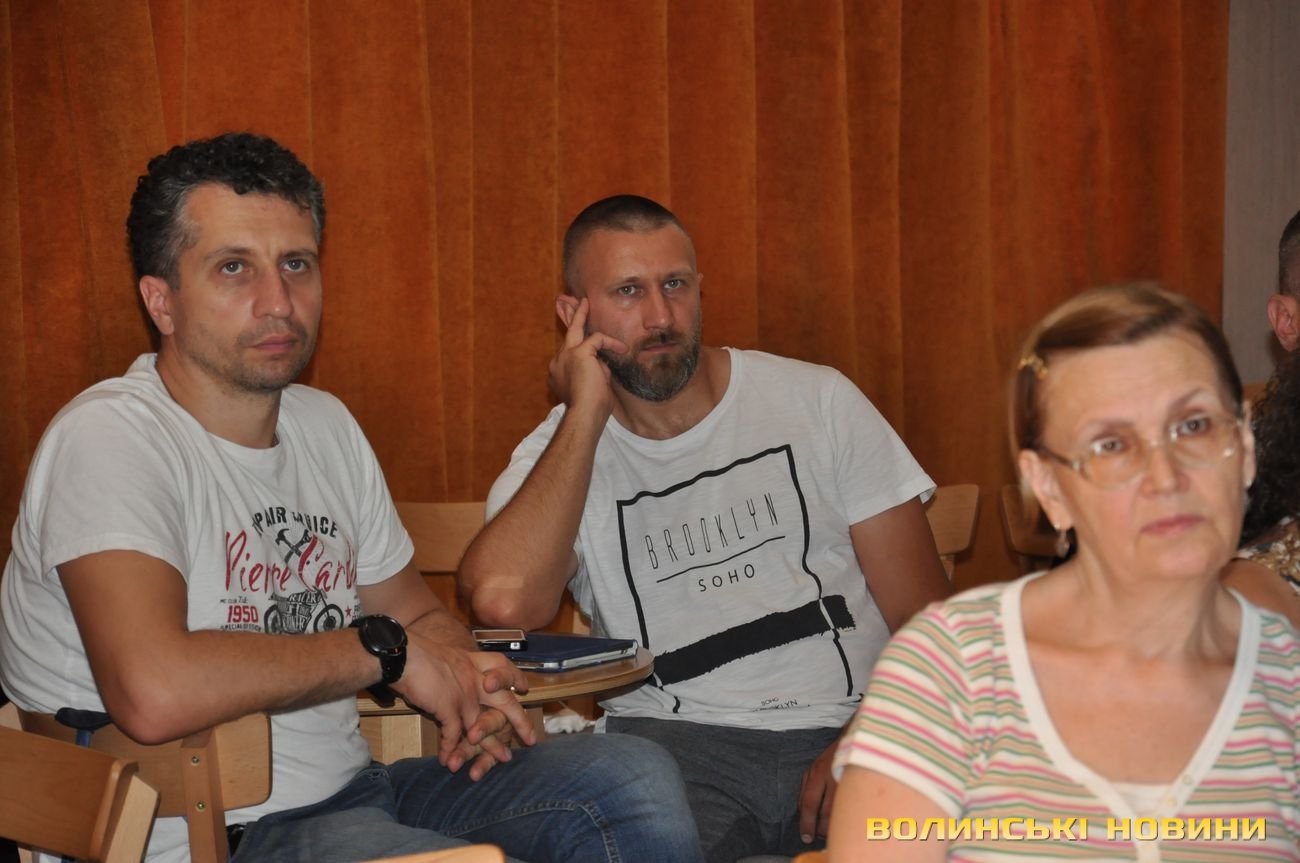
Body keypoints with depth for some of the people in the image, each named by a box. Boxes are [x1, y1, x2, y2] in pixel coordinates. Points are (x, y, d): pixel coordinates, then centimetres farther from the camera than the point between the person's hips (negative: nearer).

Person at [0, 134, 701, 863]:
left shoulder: (326, 426, 13)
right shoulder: (107, 439, -15)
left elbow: (419, 616, 25)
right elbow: (154, 692, -30)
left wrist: (467, 689, -1)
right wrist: (381, 649, -17)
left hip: (355, 794, 8)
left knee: (637, 780, -12)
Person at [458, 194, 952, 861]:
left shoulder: (817, 401, 9)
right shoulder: (556, 458, 9)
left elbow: (922, 613, 5)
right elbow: (503, 600, -15)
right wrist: (585, 417, -7)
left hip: (843, 724, 1)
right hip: (675, 738, -1)